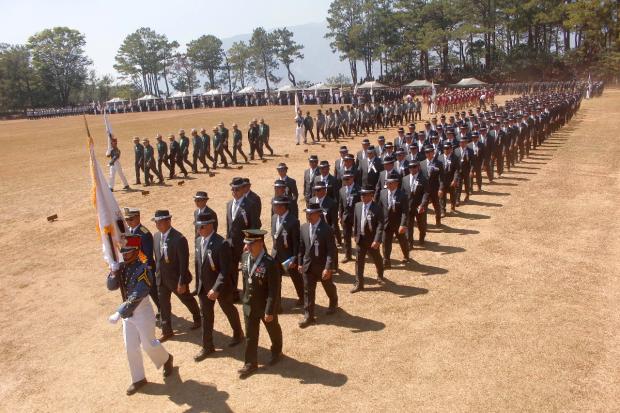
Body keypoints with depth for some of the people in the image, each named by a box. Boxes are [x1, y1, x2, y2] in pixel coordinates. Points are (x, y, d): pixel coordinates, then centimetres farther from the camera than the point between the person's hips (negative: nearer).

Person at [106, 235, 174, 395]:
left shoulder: (143, 270, -26)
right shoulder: (122, 267, -2)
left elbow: (136, 297, -32)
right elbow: (111, 286, -5)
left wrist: (119, 313, -36)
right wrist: (114, 271, -22)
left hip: (142, 312, -6)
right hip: (128, 313, 6)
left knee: (148, 344, 10)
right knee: (131, 348, 11)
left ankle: (167, 359, 40)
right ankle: (138, 379, 27)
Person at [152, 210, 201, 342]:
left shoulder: (179, 239, -25)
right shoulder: (156, 236, -3)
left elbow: (184, 263, -22)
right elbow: (157, 257, 9)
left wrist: (182, 282, -21)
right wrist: (157, 272, 10)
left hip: (176, 278, -5)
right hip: (161, 278, 5)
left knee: (187, 299, 17)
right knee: (163, 304, 12)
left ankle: (197, 319, 44)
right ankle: (167, 331, 27)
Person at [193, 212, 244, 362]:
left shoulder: (221, 244, -25)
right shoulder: (198, 240, -2)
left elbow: (225, 270, -26)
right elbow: (197, 263, 8)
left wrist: (216, 289, -31)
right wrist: (198, 283, 10)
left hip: (221, 286, -5)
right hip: (204, 286, 6)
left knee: (229, 311, 18)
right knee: (206, 315, 12)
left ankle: (238, 334, 43)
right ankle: (207, 347, 26)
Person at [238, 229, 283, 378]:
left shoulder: (270, 263, -28)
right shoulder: (245, 257, -7)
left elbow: (274, 291, -24)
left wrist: (269, 311, -22)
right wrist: (245, 297, 15)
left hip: (266, 306, -5)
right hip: (249, 304, 5)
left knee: (273, 330, 21)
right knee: (250, 335, 13)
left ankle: (277, 353, 46)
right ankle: (250, 364, 27)